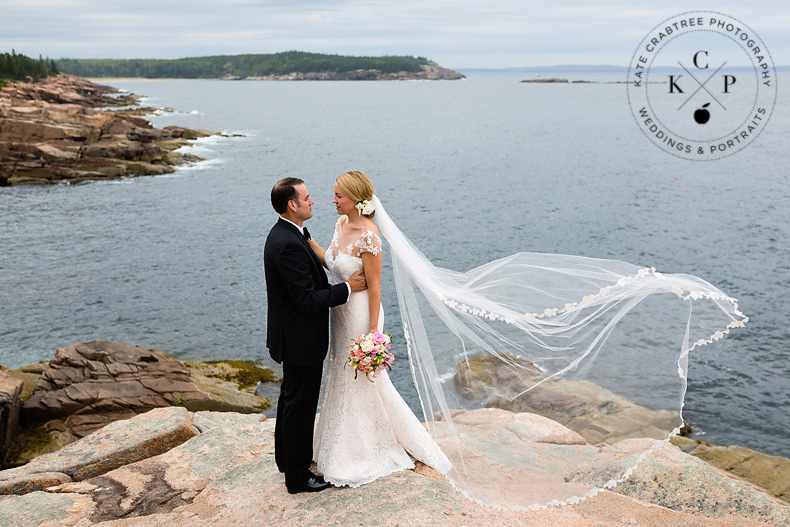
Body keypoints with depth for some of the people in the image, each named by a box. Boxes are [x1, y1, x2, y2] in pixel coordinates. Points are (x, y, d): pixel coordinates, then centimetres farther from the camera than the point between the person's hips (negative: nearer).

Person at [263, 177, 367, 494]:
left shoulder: (284, 234, 5)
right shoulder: (289, 245, -28)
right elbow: (307, 300, -27)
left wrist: (344, 280, 5)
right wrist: (347, 288, -18)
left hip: (292, 336, 11)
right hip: (301, 340, -11)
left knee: (291, 398, 25)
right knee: (301, 405, 4)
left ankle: (286, 457, 43)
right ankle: (298, 477, 20)